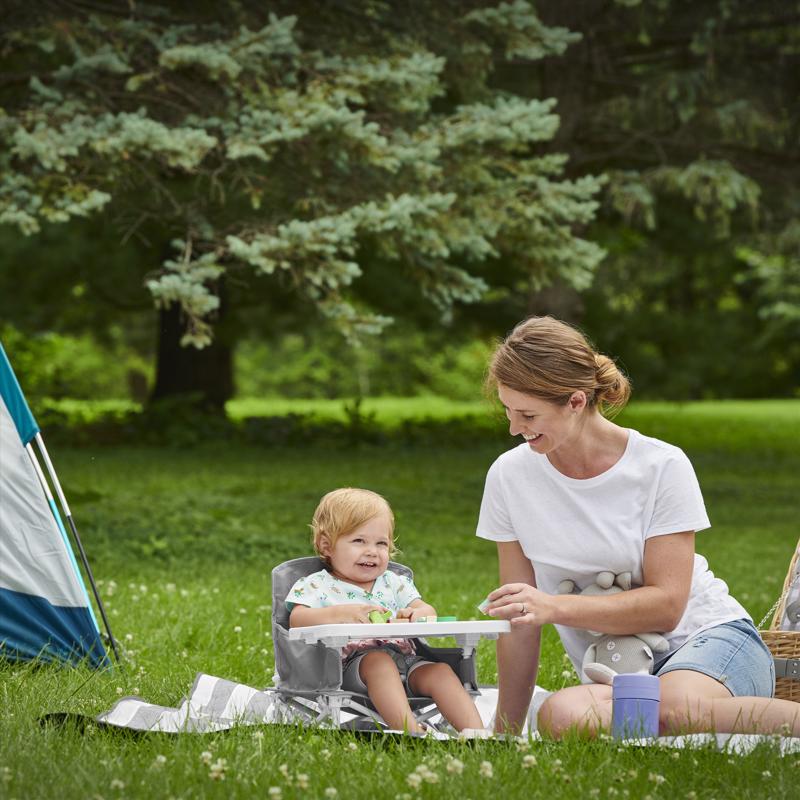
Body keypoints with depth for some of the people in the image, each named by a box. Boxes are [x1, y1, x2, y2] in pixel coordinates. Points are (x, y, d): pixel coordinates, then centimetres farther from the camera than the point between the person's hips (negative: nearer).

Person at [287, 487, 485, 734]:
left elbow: (428, 611, 14)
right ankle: (411, 732, -54)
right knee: (379, 660, -36)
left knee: (440, 671, -22)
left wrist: (418, 614, -14)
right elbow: (296, 621, -7)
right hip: (351, 664, -4)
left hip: (403, 658, 5)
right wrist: (342, 613, -23)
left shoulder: (394, 583, 25)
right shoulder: (317, 585, 11)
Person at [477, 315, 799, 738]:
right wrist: (506, 733, 7)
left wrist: (556, 607, -24)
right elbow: (521, 622, 6)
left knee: (676, 705, -43)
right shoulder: (509, 476, 1)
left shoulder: (661, 466, -9)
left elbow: (667, 604, -12)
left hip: (710, 639, -4)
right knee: (561, 713, -36)